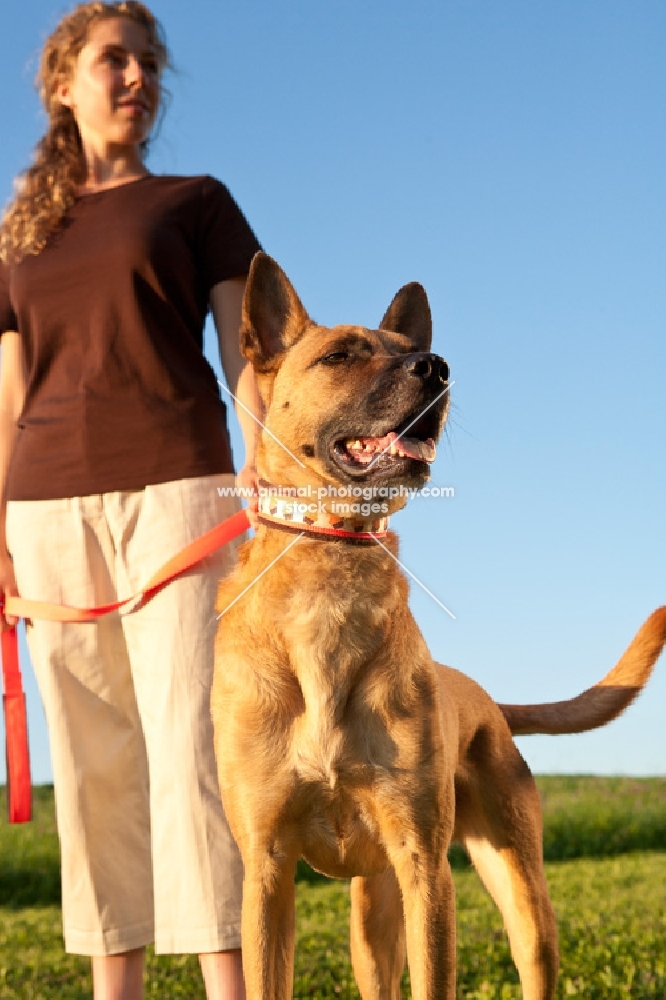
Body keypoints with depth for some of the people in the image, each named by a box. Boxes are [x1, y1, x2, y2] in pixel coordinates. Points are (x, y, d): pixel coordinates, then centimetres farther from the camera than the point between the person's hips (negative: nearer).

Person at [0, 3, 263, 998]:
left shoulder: (196, 201, 13)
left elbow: (245, 348, 4)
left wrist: (262, 466, -12)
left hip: (173, 486, -3)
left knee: (188, 738, -12)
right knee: (92, 761, 1)